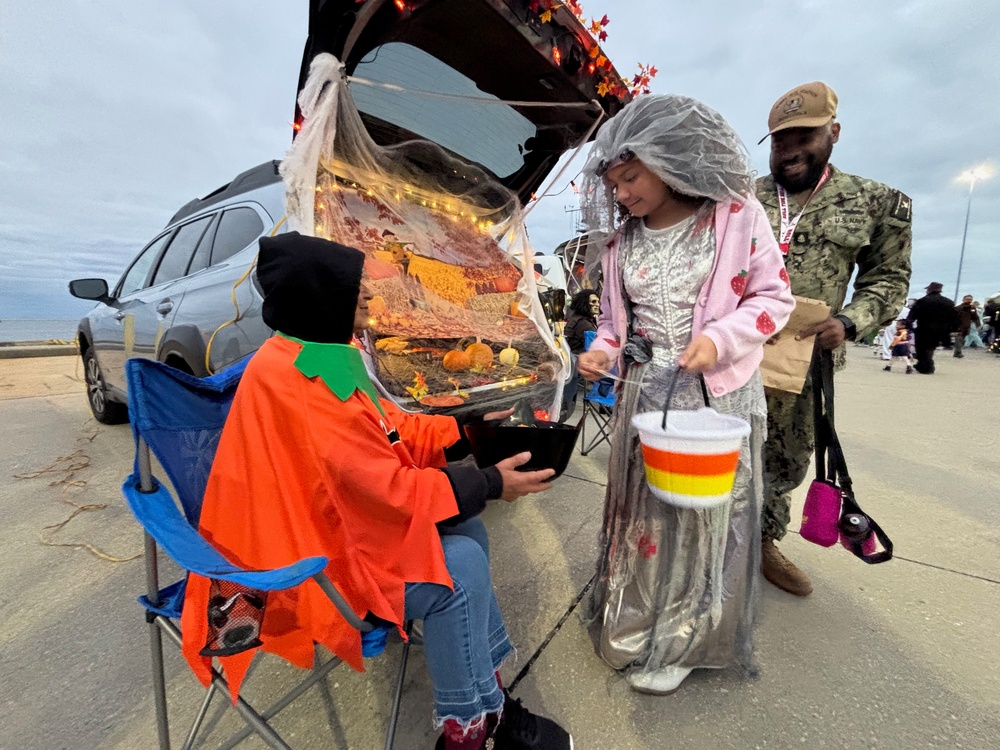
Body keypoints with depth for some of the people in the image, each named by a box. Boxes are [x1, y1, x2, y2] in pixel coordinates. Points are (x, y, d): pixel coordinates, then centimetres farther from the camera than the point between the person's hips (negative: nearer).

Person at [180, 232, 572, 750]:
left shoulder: (321, 355, 3)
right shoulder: (296, 385, -28)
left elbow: (389, 428, 9)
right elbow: (388, 490, -27)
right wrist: (490, 484, -18)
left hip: (325, 524, 10)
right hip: (302, 563, -9)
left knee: (466, 532, 3)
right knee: (459, 567, -17)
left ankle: (487, 695, 15)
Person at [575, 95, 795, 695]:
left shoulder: (737, 215, -4)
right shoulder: (622, 244, 7)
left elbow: (774, 297, -2)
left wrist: (719, 337, -18)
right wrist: (603, 352, -7)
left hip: (720, 392, -3)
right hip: (644, 394, 4)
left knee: (706, 510, 6)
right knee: (642, 508, 11)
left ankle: (684, 642, 27)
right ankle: (634, 625, 32)